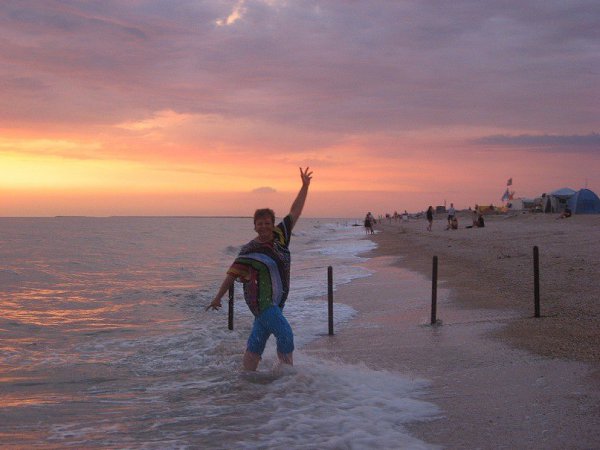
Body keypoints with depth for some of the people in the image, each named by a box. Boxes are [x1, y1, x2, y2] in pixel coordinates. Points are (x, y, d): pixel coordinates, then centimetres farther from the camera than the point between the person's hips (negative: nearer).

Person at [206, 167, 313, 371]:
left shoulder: (280, 236, 6)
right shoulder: (250, 250, -9)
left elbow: (294, 212, 10)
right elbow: (232, 274, -6)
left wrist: (305, 187, 7)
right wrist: (218, 297, -7)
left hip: (276, 301, 6)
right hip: (261, 300, -6)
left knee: (256, 342, 10)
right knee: (285, 334, -12)